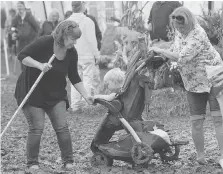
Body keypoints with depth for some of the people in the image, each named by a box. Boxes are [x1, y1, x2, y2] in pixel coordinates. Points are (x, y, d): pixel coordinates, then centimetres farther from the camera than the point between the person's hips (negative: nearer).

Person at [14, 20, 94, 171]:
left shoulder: (72, 53, -4)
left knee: (62, 127, -3)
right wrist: (39, 65, -31)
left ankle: (68, 161, 6)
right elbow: (22, 56, -18)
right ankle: (32, 163, 7)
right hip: (32, 92, -4)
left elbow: (74, 77, 5)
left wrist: (86, 95, -3)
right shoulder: (45, 43, -20)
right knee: (37, 128, -7)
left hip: (55, 94, 5)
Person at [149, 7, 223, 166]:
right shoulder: (178, 33, 2)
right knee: (196, 121, 2)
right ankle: (201, 156, 10)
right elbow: (174, 50, 21)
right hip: (193, 84, 7)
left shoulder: (198, 35, -23)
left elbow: (183, 57, -30)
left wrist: (161, 51, -22)